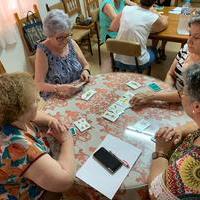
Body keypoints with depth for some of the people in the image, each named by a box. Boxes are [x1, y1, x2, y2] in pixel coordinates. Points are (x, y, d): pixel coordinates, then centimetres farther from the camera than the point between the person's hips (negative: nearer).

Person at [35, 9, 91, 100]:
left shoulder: (71, 43, 0)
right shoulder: (43, 51, -14)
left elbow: (86, 65, 9)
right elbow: (39, 84, -17)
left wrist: (85, 71, -13)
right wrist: (60, 88, -32)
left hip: (80, 93, 4)